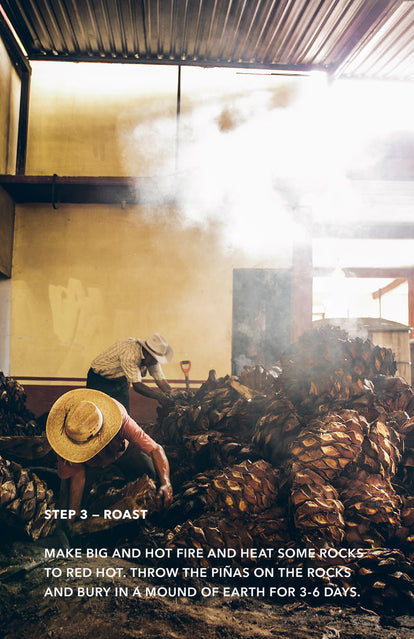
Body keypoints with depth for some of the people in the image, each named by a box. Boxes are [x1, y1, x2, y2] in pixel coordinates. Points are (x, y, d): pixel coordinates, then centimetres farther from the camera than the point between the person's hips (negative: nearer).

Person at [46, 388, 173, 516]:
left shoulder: (120, 419, -43)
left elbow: (155, 449, -44)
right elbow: (78, 474, -29)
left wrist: (166, 483, -58)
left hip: (122, 451, 0)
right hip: (91, 463, 0)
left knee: (148, 468, -27)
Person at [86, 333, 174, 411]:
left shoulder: (152, 357, -12)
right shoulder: (130, 353, -35)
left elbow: (161, 379, -10)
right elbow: (136, 385, -38)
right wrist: (159, 396, -43)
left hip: (121, 382, 7)